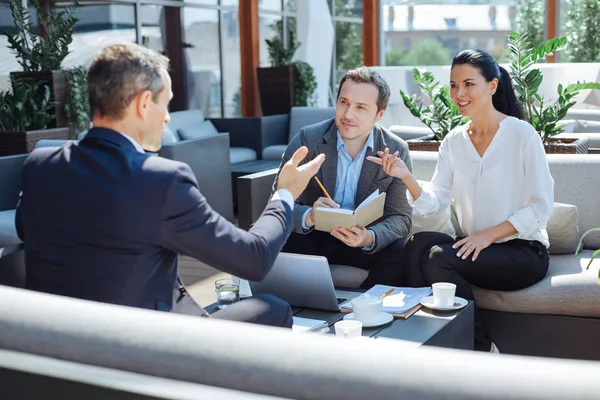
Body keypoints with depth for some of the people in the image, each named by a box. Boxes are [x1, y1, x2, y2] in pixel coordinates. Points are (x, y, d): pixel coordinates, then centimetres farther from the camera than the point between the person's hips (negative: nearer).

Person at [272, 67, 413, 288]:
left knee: (401, 254, -27)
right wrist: (308, 216, -40)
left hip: (365, 241, 2)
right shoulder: (307, 140, -12)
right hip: (311, 237, -1)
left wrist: (369, 237, -33)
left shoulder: (396, 151, -8)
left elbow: (400, 218, -9)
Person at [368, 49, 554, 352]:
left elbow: (541, 207, -10)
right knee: (418, 244, -22)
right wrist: (406, 177, -19)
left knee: (438, 257, -26)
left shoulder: (521, 134, -8)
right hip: (475, 246, 5)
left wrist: (488, 235, -19)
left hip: (524, 251, -5)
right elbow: (434, 204, 0)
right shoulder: (453, 141, 7)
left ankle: (482, 349, -8)